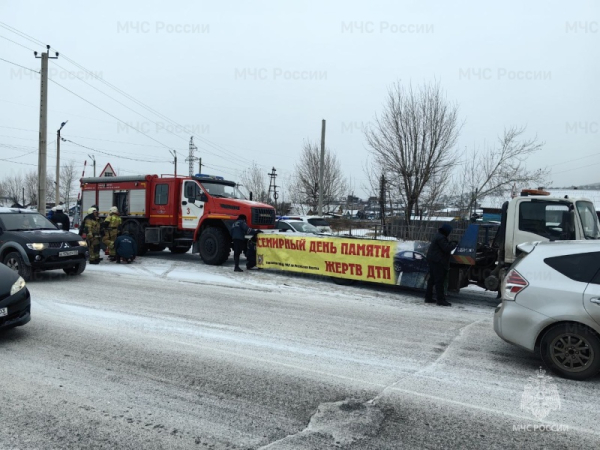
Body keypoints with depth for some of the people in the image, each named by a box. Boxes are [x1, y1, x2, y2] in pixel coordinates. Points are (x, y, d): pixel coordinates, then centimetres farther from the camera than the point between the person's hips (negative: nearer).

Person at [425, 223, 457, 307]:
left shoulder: (438, 236, 17)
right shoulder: (441, 238, -17)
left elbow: (445, 246, 22)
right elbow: (447, 248, -21)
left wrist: (451, 243, 8)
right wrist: (454, 244, -5)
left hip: (433, 261, 11)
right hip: (438, 262, -11)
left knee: (432, 279, 14)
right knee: (439, 280, -8)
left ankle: (428, 297, 19)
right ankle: (440, 299, -6)